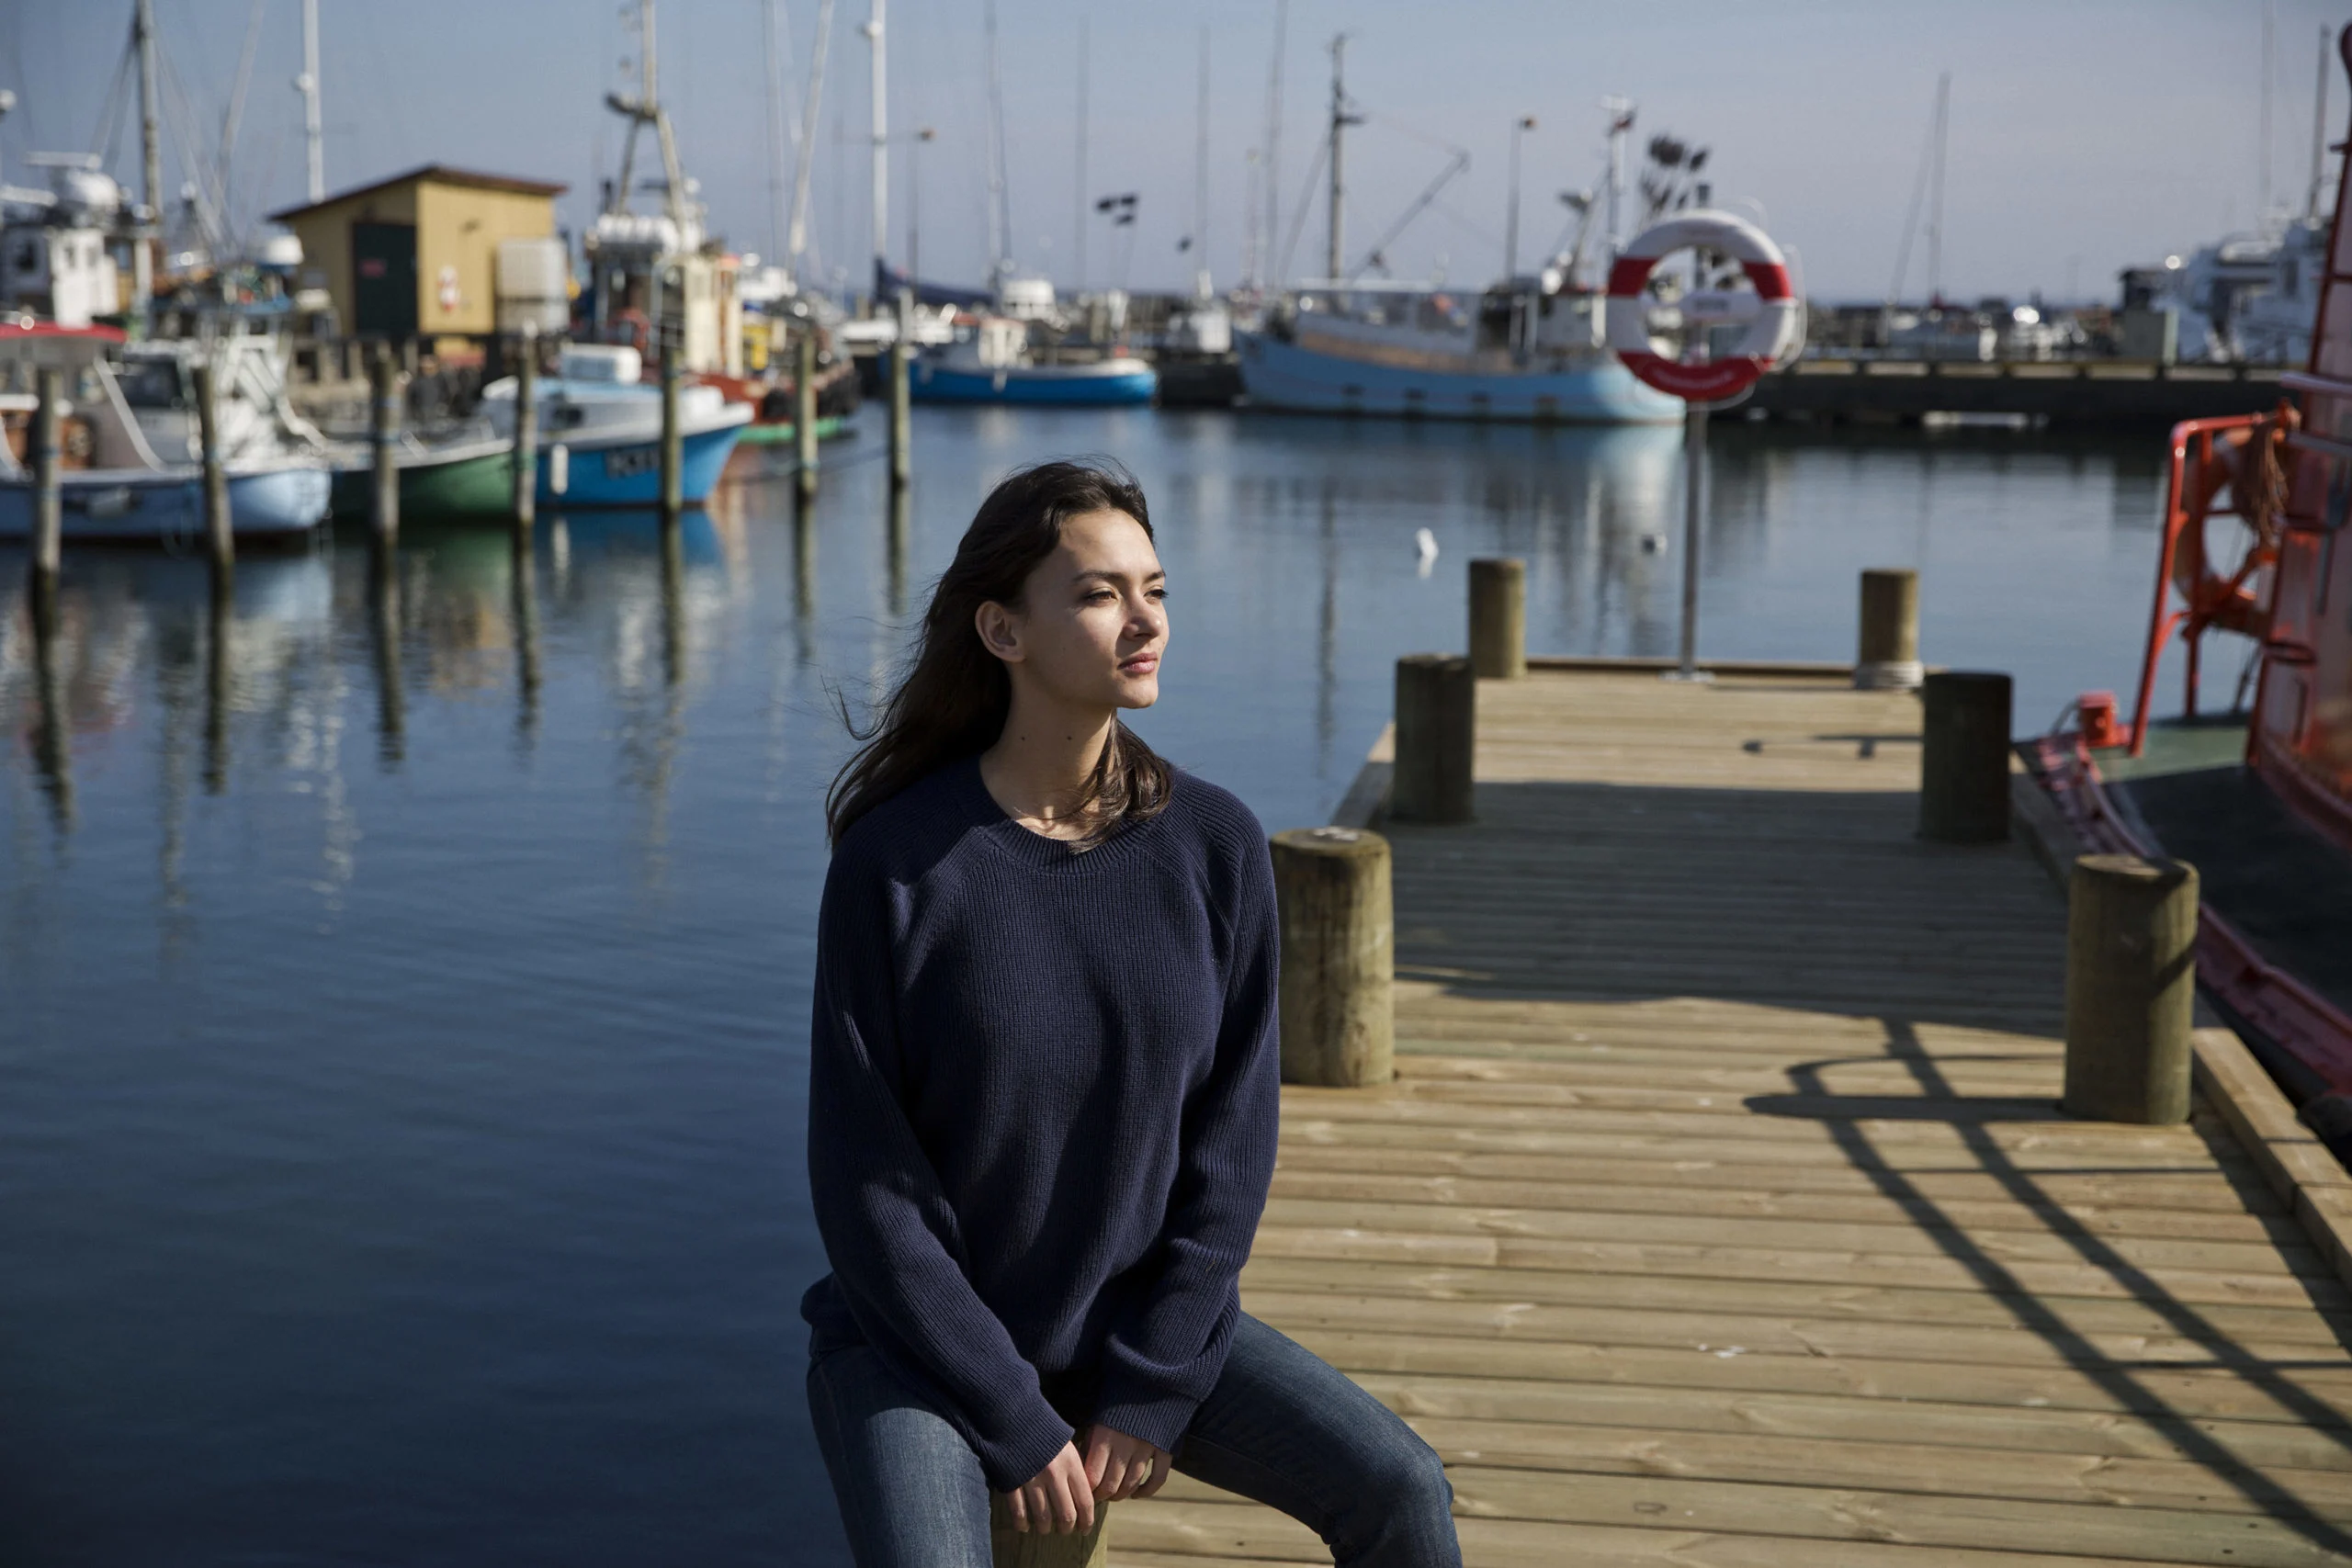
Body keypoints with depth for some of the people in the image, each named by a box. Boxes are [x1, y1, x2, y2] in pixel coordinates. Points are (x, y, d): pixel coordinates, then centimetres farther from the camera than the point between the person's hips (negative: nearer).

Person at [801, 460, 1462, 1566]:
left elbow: (1231, 1142, -3)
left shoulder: (1212, 847, -8)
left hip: (1141, 1316, 3)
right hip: (923, 1339, -3)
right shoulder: (895, 865, -18)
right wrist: (1015, 1426, -15)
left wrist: (1150, 1391, -9)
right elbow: (865, 1183, -14)